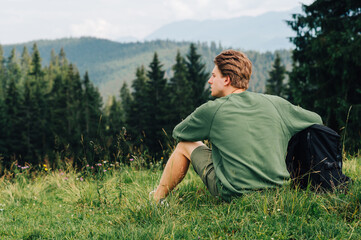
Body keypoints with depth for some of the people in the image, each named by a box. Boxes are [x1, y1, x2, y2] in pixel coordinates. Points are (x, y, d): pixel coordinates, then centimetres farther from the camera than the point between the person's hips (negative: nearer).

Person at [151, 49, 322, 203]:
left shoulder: (211, 110, -6)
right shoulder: (275, 103, 3)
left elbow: (177, 133, 12)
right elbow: (317, 121, 15)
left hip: (234, 195, -4)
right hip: (276, 190, 4)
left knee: (186, 145, 15)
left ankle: (156, 199, 29)